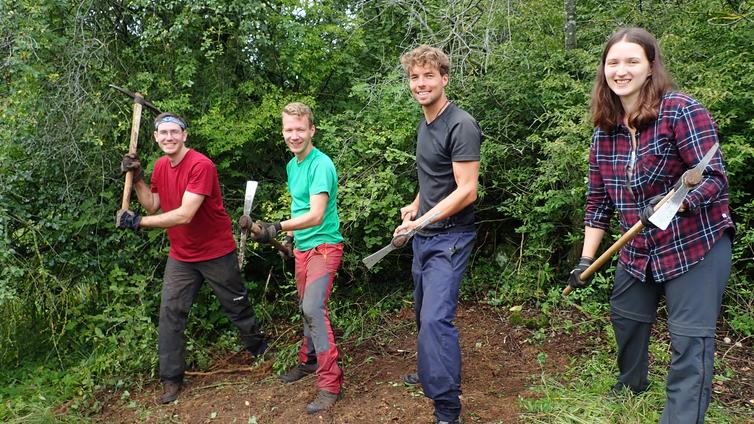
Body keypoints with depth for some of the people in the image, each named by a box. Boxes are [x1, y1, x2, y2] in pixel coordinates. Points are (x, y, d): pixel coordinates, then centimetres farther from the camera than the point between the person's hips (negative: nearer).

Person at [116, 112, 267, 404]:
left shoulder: (201, 166, -24)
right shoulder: (160, 166, 2)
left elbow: (184, 215, -30)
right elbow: (152, 206, 7)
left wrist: (137, 222, -26)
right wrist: (137, 179, -6)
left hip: (216, 253, -5)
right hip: (180, 256, 6)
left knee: (237, 308, 12)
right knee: (170, 314, 0)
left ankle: (259, 350, 38)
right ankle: (171, 380, 12)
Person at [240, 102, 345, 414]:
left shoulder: (321, 165, -18)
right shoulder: (291, 165, 9)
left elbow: (316, 215, -28)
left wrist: (277, 227, -36)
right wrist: (291, 235, 23)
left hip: (323, 245, -8)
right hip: (302, 247, 8)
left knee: (313, 308, -20)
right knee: (307, 308, 16)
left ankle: (330, 383, -14)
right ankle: (309, 360, 34)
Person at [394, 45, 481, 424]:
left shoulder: (461, 126, -16)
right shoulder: (424, 126, 12)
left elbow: (467, 191, -22)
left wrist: (423, 220, -27)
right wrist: (415, 205, 10)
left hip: (449, 237, -9)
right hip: (423, 235, 9)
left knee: (435, 318, -17)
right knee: (424, 310, 19)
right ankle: (432, 372, 40)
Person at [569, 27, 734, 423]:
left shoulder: (682, 111, -17)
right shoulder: (605, 130, 1)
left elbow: (715, 179, -20)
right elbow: (598, 199, 6)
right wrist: (586, 260, 5)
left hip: (695, 247, -6)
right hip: (638, 252, 7)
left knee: (690, 343, -6)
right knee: (625, 319, 21)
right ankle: (632, 386, 48)